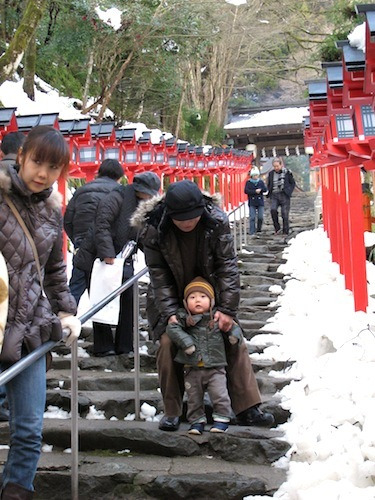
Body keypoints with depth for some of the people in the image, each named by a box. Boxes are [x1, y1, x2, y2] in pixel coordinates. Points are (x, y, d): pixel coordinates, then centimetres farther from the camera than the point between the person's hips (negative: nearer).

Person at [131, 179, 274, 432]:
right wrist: (170, 314, -25)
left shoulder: (217, 221, -23)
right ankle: (172, 412, 2)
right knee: (168, 344, -13)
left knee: (234, 342, -4)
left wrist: (227, 308, -24)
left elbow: (228, 266, -19)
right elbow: (159, 276, -17)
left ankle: (248, 408, 3)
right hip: (171, 298, -1)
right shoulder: (152, 230, -23)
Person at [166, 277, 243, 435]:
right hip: (192, 369, 1)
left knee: (219, 394, -6)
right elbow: (172, 328, -13)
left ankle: (222, 418, 10)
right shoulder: (183, 318, 0)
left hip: (215, 367, -1)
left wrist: (235, 334, -9)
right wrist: (185, 342, -23)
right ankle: (197, 420, 26)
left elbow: (233, 326, 13)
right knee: (194, 397, 11)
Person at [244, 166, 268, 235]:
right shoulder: (248, 182, 3)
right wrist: (255, 191, -16)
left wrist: (260, 189, -20)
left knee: (260, 217, -1)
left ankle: (259, 229, 21)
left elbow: (265, 190, 1)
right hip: (252, 203, -2)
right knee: (252, 217, -8)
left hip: (260, 202, 2)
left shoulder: (261, 182, 10)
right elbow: (246, 191, -9)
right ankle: (252, 232, -6)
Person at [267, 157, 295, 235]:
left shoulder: (287, 172, 0)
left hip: (284, 195, -2)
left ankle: (285, 231, 8)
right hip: (274, 196, 2)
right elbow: (268, 185, 22)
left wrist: (289, 191, -4)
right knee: (273, 210, -21)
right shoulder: (271, 174, 8)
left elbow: (293, 183, 8)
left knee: (285, 214, -2)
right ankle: (277, 228, -6)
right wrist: (270, 192, 5)